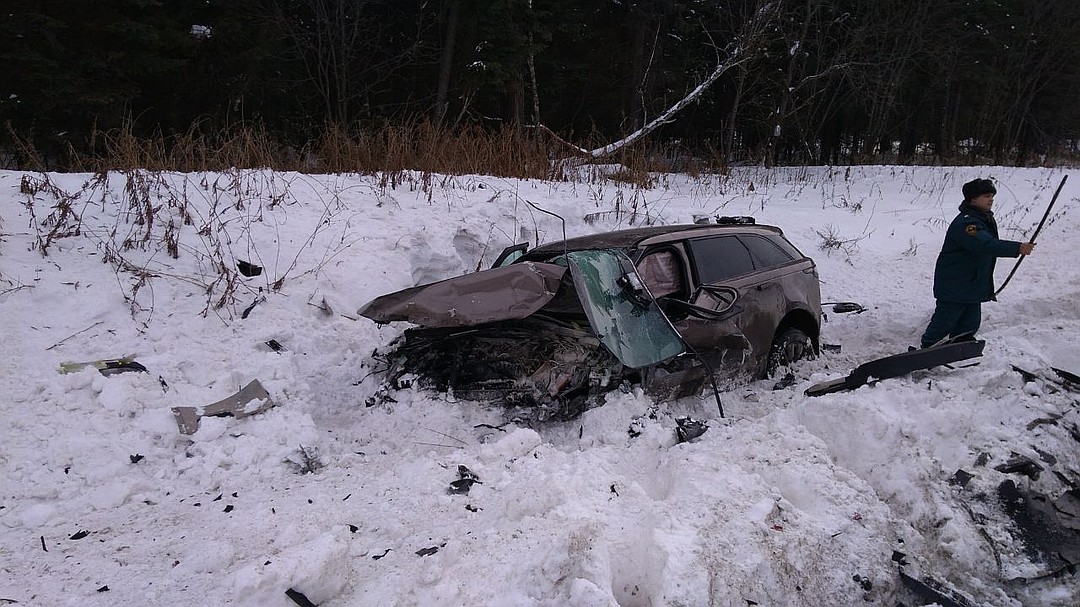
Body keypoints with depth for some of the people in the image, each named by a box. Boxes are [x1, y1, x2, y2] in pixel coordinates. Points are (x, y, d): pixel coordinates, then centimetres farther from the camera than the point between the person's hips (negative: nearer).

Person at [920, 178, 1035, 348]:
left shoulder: (987, 219, 10)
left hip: (974, 285, 10)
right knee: (945, 322, -1)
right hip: (953, 286, -10)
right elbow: (986, 245, -38)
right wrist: (1018, 248, -42)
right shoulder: (965, 223, -24)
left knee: (970, 324, 15)